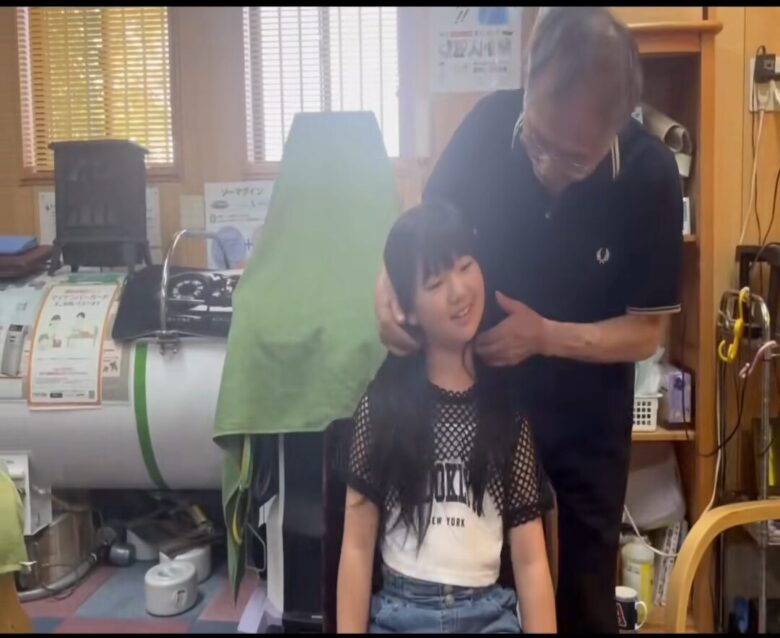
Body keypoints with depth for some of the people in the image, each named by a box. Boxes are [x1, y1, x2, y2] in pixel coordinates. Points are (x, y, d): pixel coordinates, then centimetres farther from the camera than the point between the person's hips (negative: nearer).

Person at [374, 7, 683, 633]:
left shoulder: (650, 176, -21)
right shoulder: (490, 123, -19)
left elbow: (645, 332, -13)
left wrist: (545, 336, -28)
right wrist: (388, 287, -24)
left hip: (584, 421, -1)